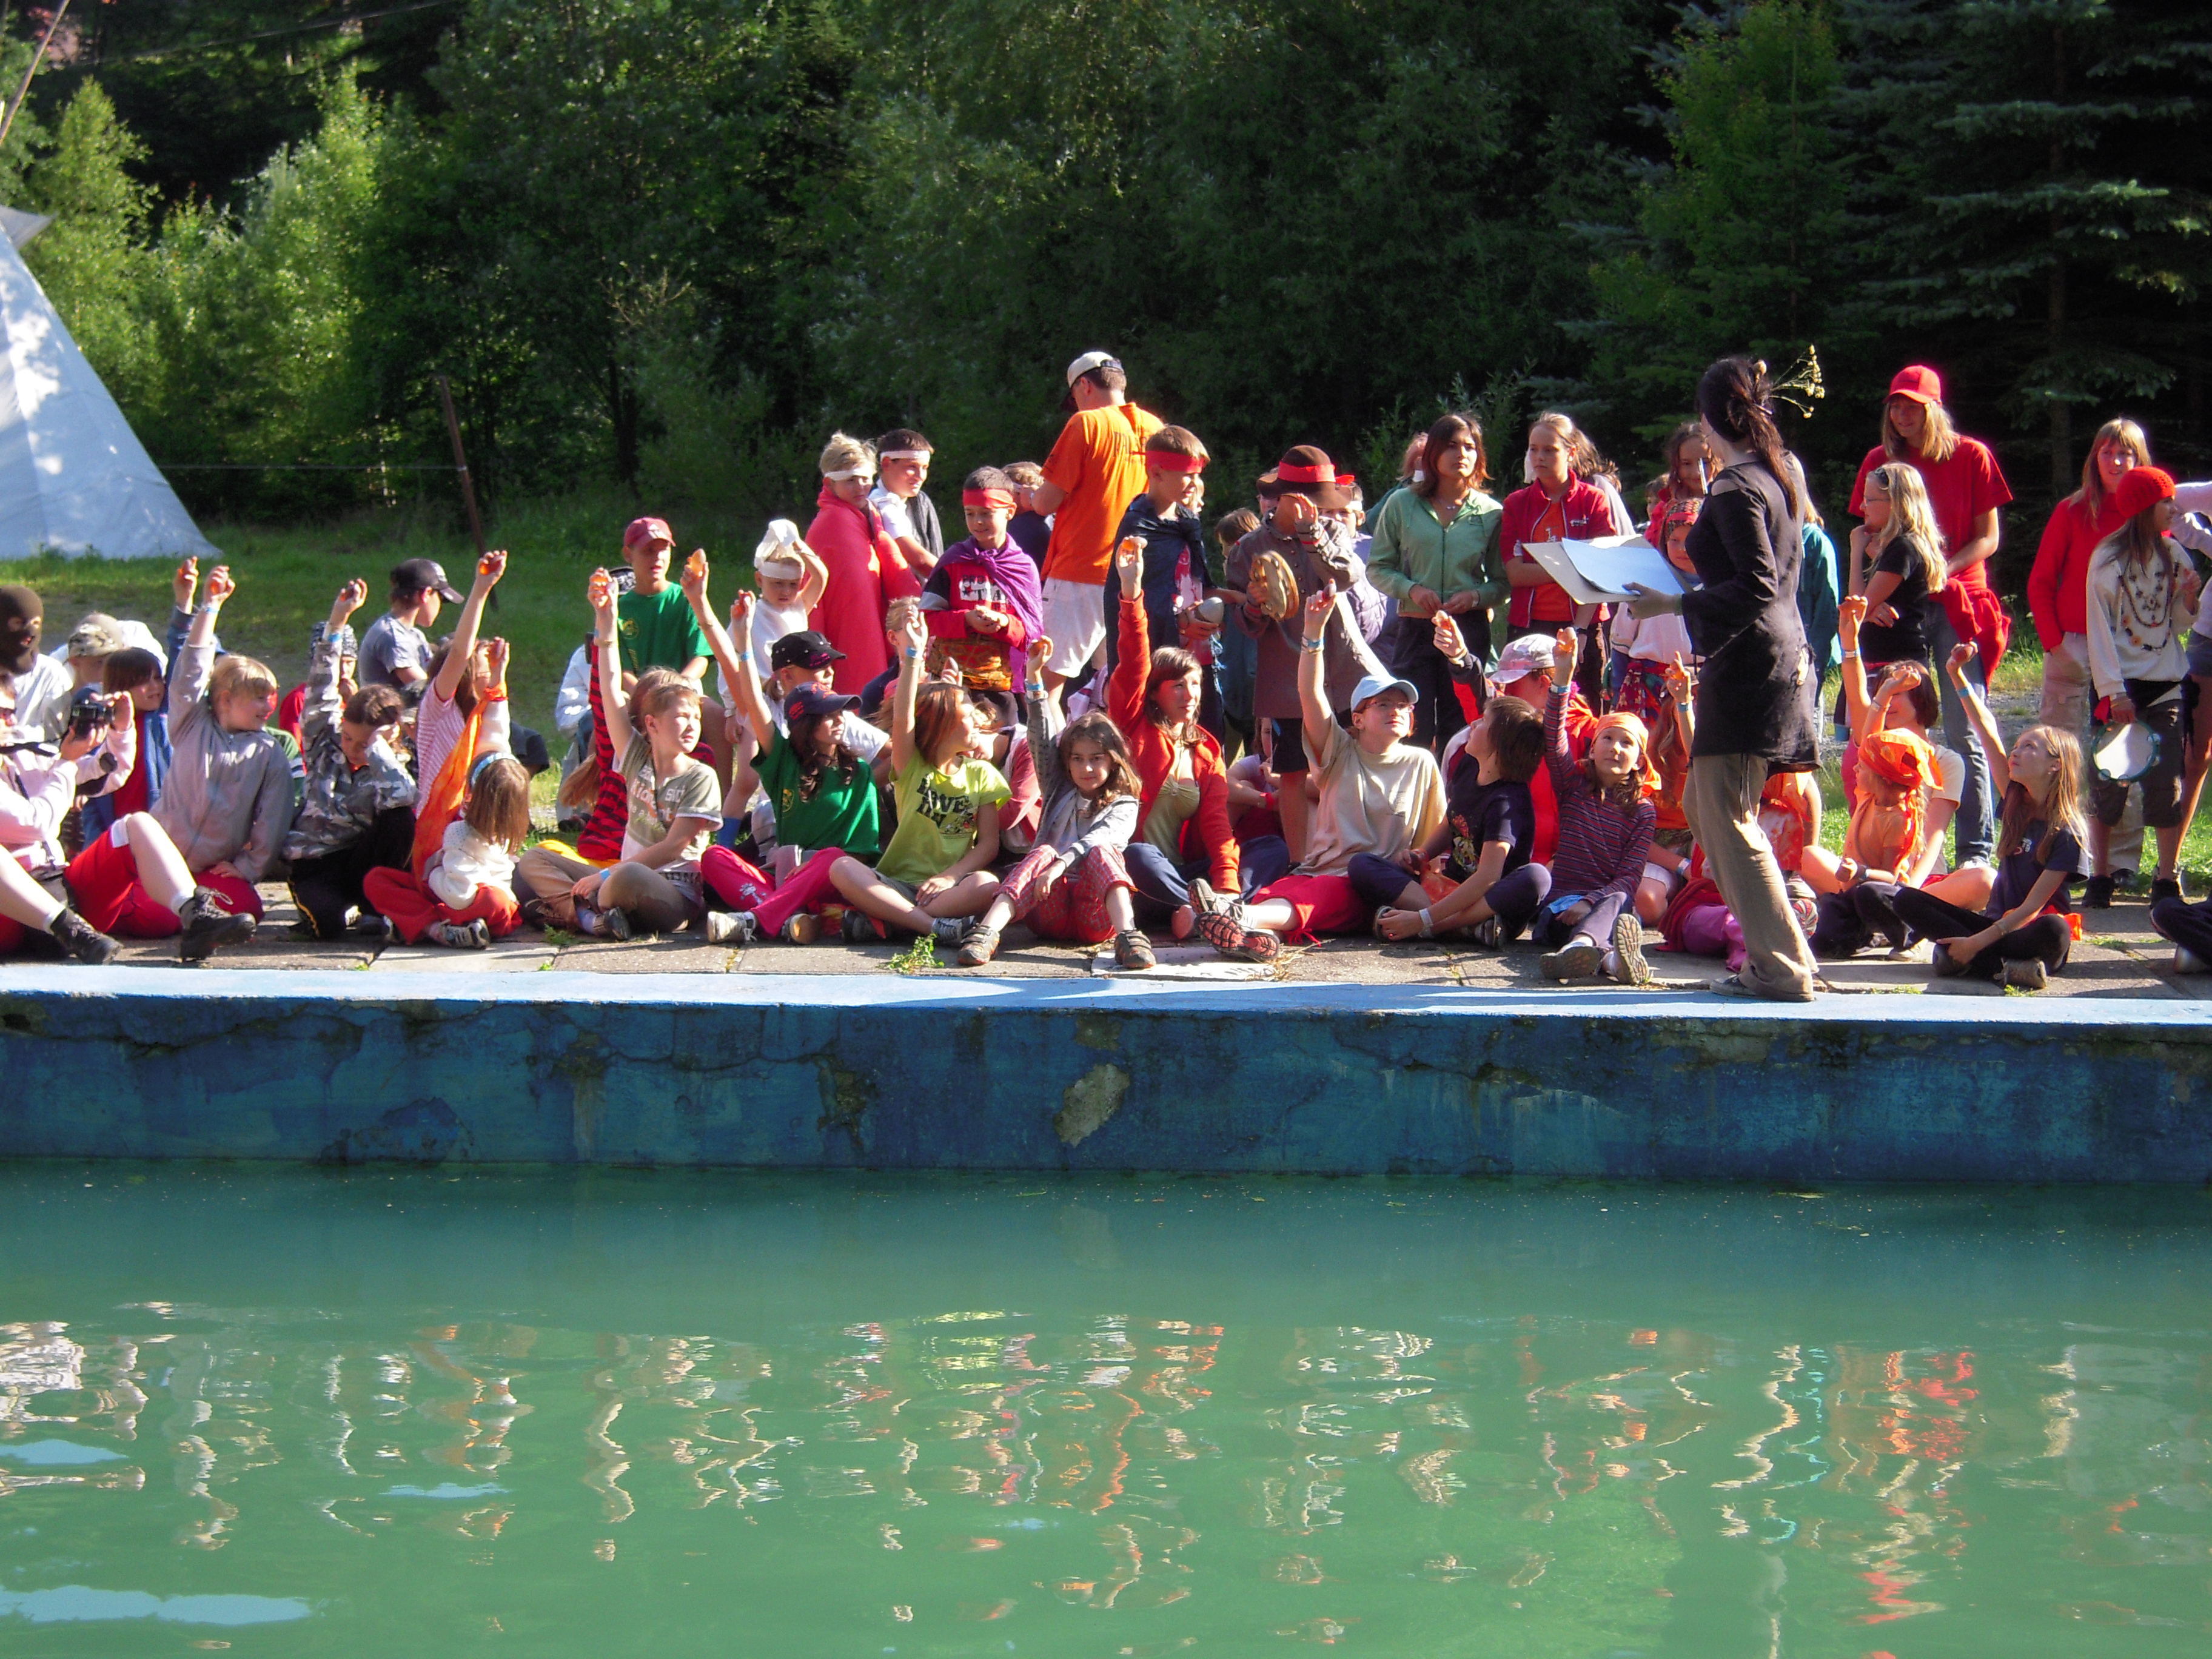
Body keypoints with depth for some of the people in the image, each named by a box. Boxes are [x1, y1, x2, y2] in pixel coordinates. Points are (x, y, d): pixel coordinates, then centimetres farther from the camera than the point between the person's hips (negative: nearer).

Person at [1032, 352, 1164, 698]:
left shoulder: (1086, 424, -7)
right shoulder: (1155, 428, 9)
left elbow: (1047, 502, -10)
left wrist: (1031, 497, 13)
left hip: (1081, 571, -6)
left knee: (1047, 682, -4)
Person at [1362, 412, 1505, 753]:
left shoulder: (1490, 513, 4)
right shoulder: (1401, 504, 4)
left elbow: (1503, 583, 5)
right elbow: (1377, 568, 7)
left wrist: (1475, 596, -15)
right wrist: (1411, 588, -10)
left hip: (1470, 631, 0)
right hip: (1414, 629, 0)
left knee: (1458, 732, 2)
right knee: (1412, 733, -3)